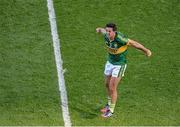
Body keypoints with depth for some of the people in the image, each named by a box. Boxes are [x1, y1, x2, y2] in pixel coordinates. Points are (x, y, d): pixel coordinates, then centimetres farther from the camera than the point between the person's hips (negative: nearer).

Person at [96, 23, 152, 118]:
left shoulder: (120, 38, -32)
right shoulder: (106, 35, -15)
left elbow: (134, 43, -23)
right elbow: (102, 30, 10)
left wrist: (146, 50, -19)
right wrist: (99, 29, 26)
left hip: (120, 64, -7)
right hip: (110, 62, 7)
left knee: (112, 88, -6)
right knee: (107, 84, 20)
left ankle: (111, 110, 10)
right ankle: (109, 104, 43)